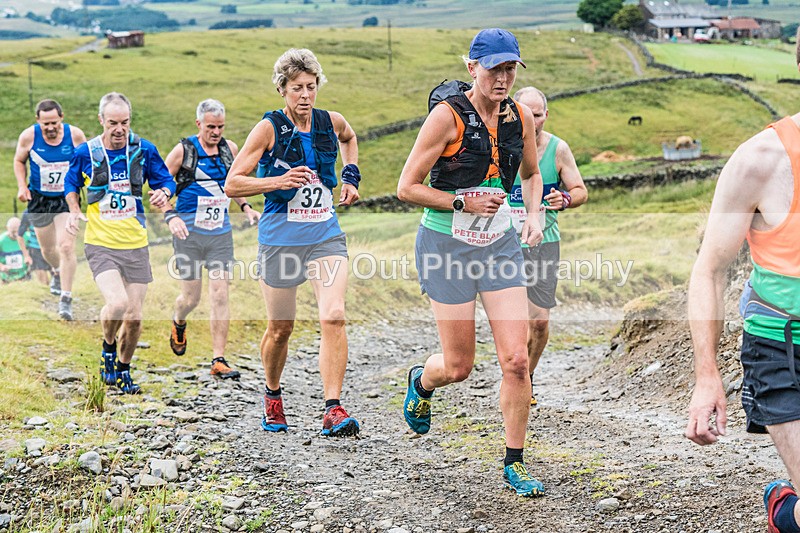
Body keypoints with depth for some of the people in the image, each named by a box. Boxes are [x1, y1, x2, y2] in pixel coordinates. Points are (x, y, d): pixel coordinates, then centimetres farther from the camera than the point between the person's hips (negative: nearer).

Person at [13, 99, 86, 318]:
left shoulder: (75, 134, -13)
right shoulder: (29, 136, -13)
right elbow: (19, 161, 5)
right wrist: (22, 186, -8)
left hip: (67, 199, -2)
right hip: (39, 199, 2)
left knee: (66, 246, -16)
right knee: (47, 249, 17)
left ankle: (66, 299, -10)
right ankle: (57, 272, 53)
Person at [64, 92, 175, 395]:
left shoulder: (144, 149, -2)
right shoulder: (85, 153, -4)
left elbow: (166, 180, 10)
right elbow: (71, 184, 14)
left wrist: (163, 193, -14)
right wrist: (74, 212, -3)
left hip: (136, 245, 2)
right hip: (100, 244, -2)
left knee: (134, 317, 5)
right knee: (117, 303, -24)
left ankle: (123, 371, 29)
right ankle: (108, 348, 9)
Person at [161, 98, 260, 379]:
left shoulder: (230, 149, 5)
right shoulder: (183, 151, -7)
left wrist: (246, 207, 9)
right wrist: (170, 216, -17)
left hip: (220, 233, 3)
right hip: (189, 232, -3)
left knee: (220, 295, -5)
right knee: (191, 296, 4)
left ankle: (219, 361, -2)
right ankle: (178, 324, 41)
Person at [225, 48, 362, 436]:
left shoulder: (331, 123, 4)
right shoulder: (269, 128, -7)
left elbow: (349, 138, 31)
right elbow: (232, 185, -8)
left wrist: (351, 176, 17)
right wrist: (278, 181, -21)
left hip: (326, 236, 2)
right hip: (281, 240, -2)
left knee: (334, 316, -17)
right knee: (281, 327, 9)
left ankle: (333, 410, -16)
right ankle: (272, 396, 36)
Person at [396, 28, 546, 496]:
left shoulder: (521, 117, 1)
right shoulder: (448, 115, -14)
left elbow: (531, 174, 20)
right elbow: (408, 187, -11)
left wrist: (535, 216, 3)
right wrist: (464, 202, -19)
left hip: (500, 244, 4)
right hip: (447, 245, -4)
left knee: (517, 359, -6)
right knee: (459, 366, 3)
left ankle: (515, 463, 10)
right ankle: (421, 381, 41)